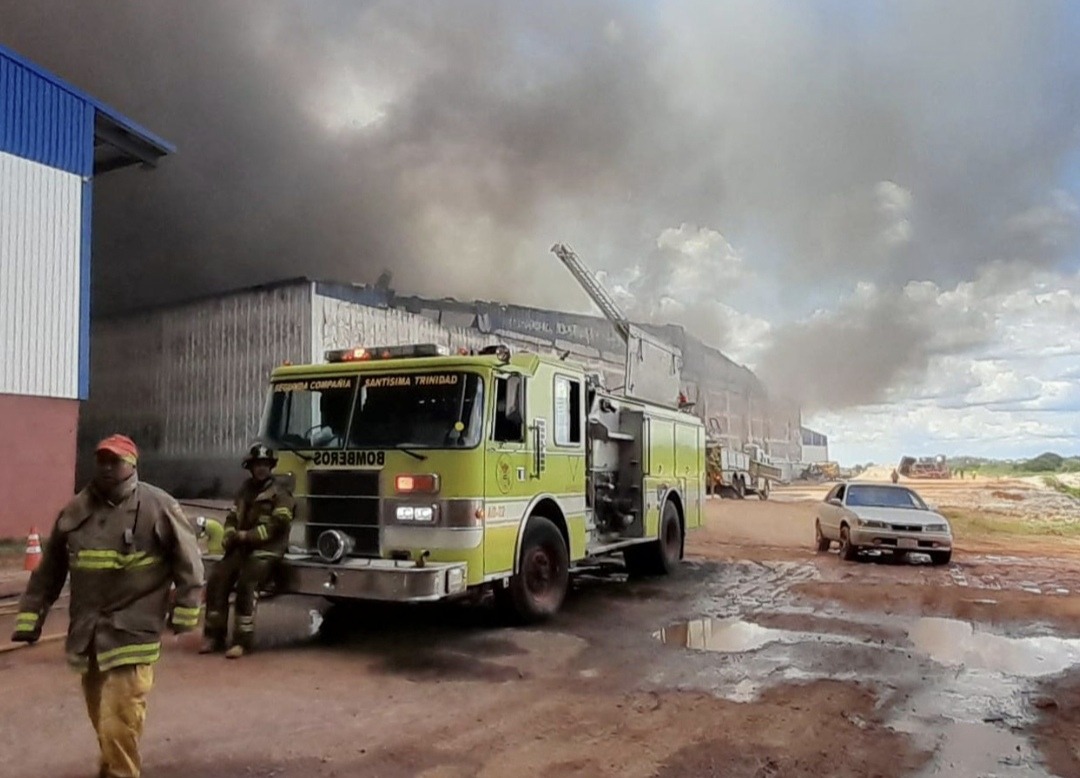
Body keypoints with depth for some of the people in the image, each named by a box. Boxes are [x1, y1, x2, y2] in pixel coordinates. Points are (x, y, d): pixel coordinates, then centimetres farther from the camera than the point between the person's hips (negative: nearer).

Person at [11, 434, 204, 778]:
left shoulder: (158, 507, -9)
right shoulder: (75, 510, 7)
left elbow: (188, 562, -4)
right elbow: (49, 570, 13)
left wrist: (185, 611, -6)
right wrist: (30, 616, 11)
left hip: (132, 632, -6)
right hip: (87, 632, 6)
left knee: (118, 721, -10)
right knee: (101, 717, 20)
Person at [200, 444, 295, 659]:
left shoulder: (279, 493, -4)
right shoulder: (245, 489, 19)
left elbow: (277, 525, -14)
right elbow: (233, 516, 17)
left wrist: (248, 536, -18)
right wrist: (230, 536, -4)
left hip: (266, 550, -6)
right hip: (241, 547, 7)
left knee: (246, 585, -26)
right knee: (217, 579, -12)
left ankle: (243, 640, -20)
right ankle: (214, 635, -5)